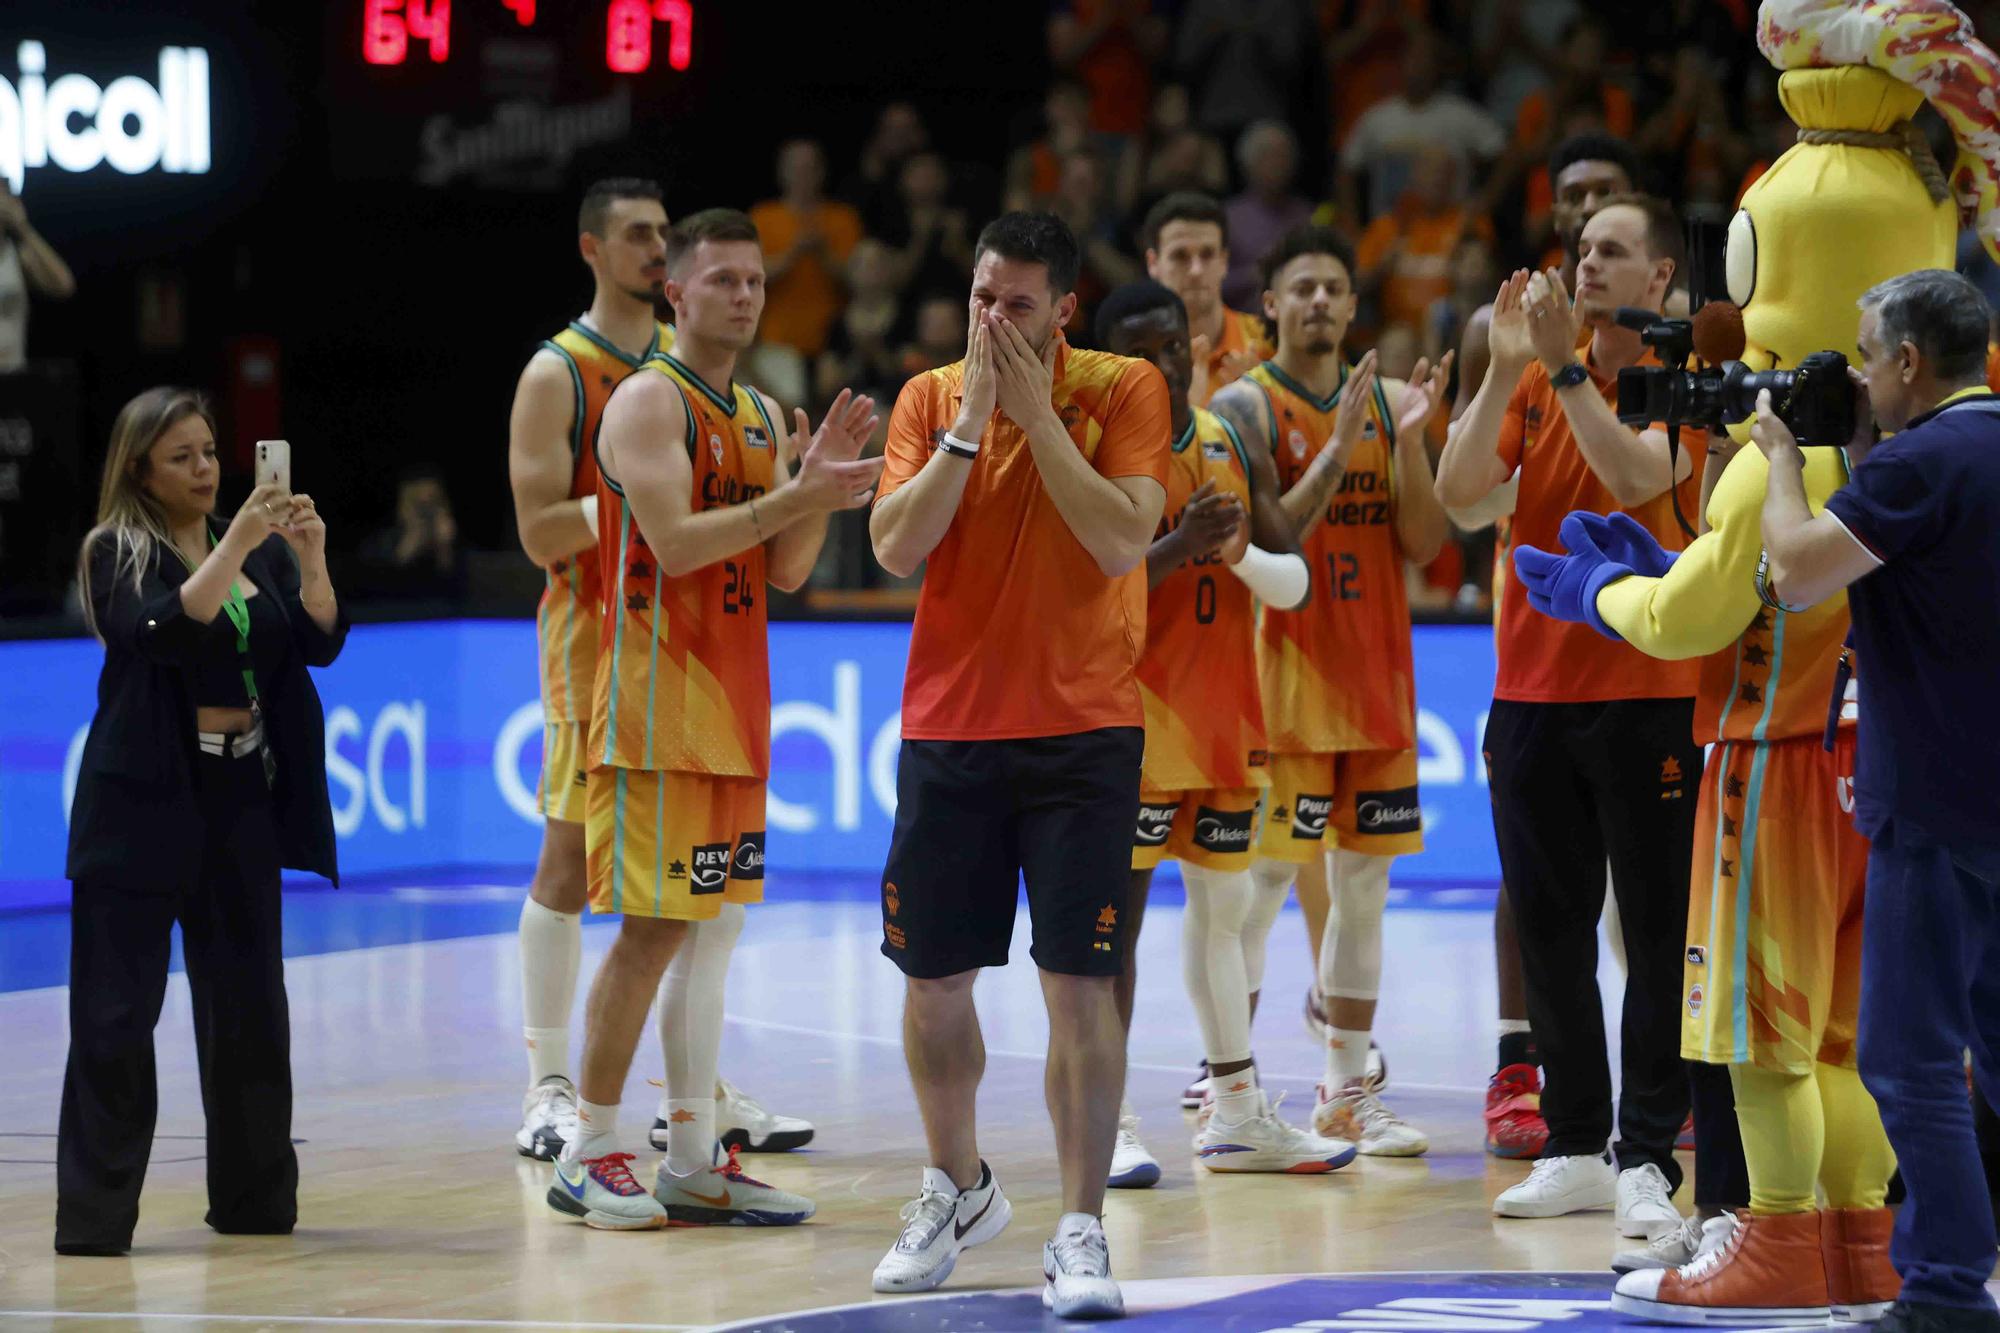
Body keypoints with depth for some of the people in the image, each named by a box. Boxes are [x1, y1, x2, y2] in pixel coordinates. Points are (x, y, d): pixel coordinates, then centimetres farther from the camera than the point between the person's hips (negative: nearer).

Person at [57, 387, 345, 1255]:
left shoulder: (260, 549, 11)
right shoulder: (117, 555, -3)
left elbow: (320, 643, 2)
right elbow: (165, 631, -19)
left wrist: (310, 559, -15)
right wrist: (236, 546, -26)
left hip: (240, 800, 5)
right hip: (144, 804, -5)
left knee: (247, 1005, 10)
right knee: (115, 1015, -7)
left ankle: (254, 1198, 21)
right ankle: (93, 1215, -5)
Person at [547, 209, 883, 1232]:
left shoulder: (761, 416, 16)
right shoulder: (649, 400, -9)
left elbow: (785, 570, 12)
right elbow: (675, 542, -21)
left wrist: (817, 484, -3)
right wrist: (798, 495, -23)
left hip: (735, 697, 8)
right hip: (657, 697, -8)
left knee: (716, 924, 9)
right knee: (653, 925, -9)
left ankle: (693, 1164, 13)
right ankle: (588, 1156, -2)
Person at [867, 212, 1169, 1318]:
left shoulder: (1124, 390, -3)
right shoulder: (931, 398, 4)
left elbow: (1123, 541, -15)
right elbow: (896, 546, -8)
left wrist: (1036, 414, -15)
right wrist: (971, 422, -13)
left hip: (1082, 735, -3)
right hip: (949, 729, 3)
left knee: (1081, 985, -8)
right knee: (933, 979, 9)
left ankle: (1079, 1232, -4)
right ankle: (957, 1191, 31)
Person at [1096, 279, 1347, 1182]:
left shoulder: (1235, 450, 8)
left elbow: (1296, 582, 7)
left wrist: (1240, 551, -13)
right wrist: (1179, 545, -28)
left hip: (1223, 710, 6)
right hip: (1133, 713, -6)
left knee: (1223, 905, 13)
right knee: (1119, 911, -6)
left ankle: (1238, 1115, 20)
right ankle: (1110, 1121, -3)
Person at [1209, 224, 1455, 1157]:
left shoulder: (1387, 401, 10)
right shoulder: (1247, 405, -5)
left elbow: (1423, 545, 4)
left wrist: (1408, 442, -11)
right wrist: (1339, 446, -21)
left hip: (1375, 676, 5)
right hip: (1282, 675, -5)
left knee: (1363, 879, 6)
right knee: (1264, 876, -4)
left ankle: (1348, 1089, 11)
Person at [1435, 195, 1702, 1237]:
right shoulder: (1537, 380, 11)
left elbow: (1636, 476, -21)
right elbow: (1459, 488, -1)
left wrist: (1565, 368, -21)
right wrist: (1506, 370, -9)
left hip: (1645, 695, -5)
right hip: (1532, 690, 5)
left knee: (1657, 932, -3)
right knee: (1549, 929, 9)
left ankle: (1648, 1160, -1)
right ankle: (1574, 1149, 17)